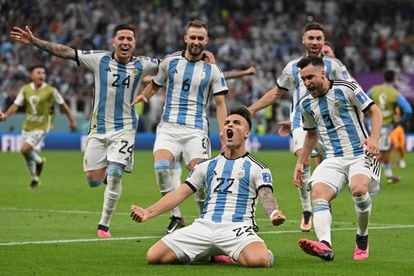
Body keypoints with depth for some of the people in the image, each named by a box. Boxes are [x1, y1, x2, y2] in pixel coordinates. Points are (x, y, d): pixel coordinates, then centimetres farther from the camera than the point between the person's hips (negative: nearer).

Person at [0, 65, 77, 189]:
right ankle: (34, 178, 33)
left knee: (25, 150, -20)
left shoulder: (50, 90, -10)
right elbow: (16, 105, -1)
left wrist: (72, 120, 5)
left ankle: (39, 161, 11)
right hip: (27, 126, 5)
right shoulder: (25, 89, 0)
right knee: (29, 155, 12)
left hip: (42, 127, -5)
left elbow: (62, 105, 0)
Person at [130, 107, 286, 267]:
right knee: (153, 256, -13)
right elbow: (180, 193, 17)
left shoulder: (257, 168, 9)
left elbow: (266, 196, -6)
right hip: (204, 226, 4)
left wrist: (274, 214, -32)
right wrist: (148, 212, 3)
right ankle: (204, 255, 11)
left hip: (237, 228, -4)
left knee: (258, 260, -38)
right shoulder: (207, 166, 21)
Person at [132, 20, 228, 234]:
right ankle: (176, 217, -10)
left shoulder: (212, 70, 5)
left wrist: (224, 135, -4)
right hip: (169, 126, 1)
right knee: (161, 167, -24)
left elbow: (220, 104, 6)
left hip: (196, 129, -1)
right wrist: (143, 95, 2)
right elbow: (155, 84, 24)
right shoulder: (170, 62, 9)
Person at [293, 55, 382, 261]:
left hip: (360, 155, -4)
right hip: (333, 160, 4)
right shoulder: (306, 103, 11)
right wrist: (300, 162, 22)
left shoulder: (347, 89, -5)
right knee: (318, 195, -24)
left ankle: (362, 240, -9)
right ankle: (325, 246, -45)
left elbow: (375, 111, -2)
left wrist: (374, 139, -17)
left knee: (358, 189, -33)